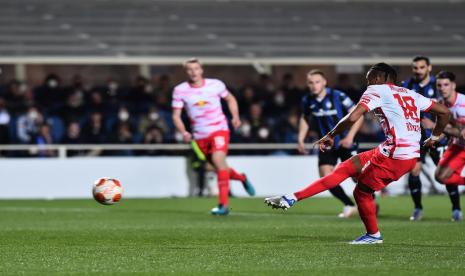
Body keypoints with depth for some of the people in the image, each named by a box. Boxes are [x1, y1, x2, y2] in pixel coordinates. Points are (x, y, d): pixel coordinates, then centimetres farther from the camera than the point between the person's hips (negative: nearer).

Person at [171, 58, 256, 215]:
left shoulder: (215, 85, -3)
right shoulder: (180, 90, -3)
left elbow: (230, 99, 15)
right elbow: (176, 116, -1)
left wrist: (235, 117, 0)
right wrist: (184, 133, -18)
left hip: (219, 130, -3)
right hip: (199, 136, 3)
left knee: (218, 160, -25)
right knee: (219, 167, 11)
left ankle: (224, 204, -26)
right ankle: (242, 178, 44)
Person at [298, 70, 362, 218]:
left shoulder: (338, 96, -17)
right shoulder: (307, 100, -3)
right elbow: (304, 118, 18)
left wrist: (350, 136, -22)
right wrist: (301, 139, 8)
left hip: (344, 143, -4)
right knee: (325, 177, -10)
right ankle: (349, 206, 7)